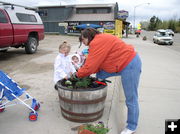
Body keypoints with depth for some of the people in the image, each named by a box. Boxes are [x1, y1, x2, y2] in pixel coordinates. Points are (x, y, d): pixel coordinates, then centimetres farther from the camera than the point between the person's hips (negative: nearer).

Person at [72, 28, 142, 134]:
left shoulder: (97, 42, -19)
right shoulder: (100, 39, 12)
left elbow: (90, 66, -18)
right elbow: (97, 63, 12)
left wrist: (77, 75, -2)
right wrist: (82, 72, 7)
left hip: (130, 65, -11)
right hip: (123, 63, 11)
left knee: (131, 99, 1)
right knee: (100, 75, 13)